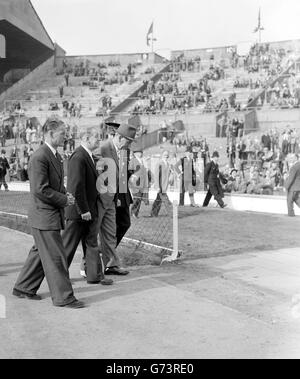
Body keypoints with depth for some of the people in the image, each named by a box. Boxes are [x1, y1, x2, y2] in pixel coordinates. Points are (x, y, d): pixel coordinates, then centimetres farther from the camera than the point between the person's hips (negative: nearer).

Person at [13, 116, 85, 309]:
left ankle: (24, 288, 31)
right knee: (56, 258, -3)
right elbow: (40, 190, -23)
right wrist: (65, 200, -15)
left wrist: (65, 195, 5)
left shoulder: (56, 156, 13)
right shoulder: (39, 157, -19)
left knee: (40, 253, 18)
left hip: (54, 214, 10)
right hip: (44, 215, -10)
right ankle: (63, 296, 6)